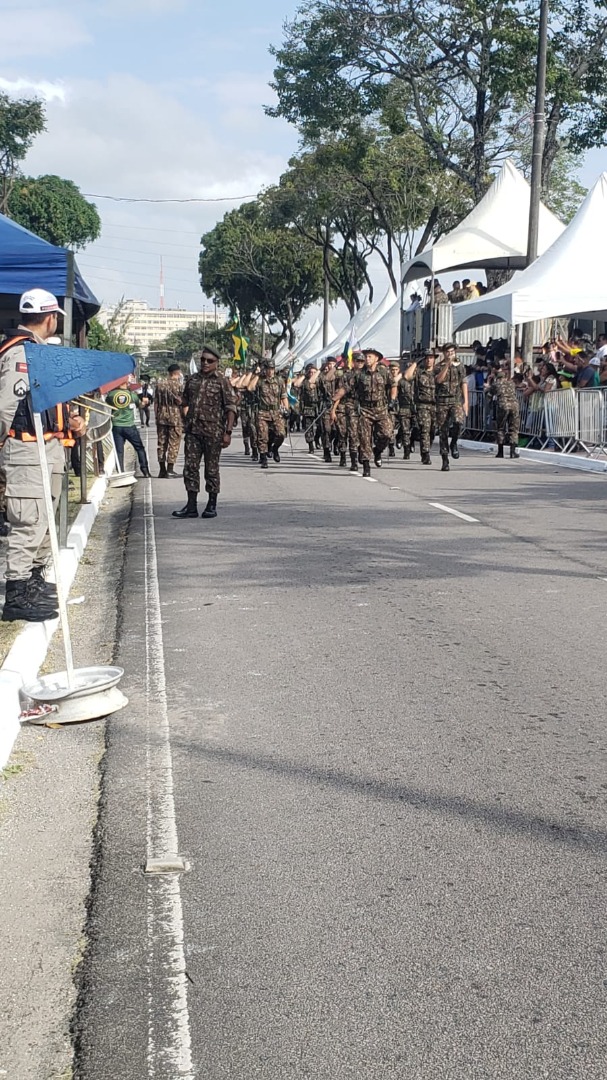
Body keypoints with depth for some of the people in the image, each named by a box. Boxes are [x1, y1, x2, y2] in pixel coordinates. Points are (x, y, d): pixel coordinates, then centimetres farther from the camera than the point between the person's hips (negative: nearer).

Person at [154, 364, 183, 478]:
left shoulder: (160, 384, 5)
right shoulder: (179, 385, -10)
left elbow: (156, 402, 7)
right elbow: (181, 403, -10)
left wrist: (156, 417, 13)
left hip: (161, 418, 5)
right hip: (175, 418, -5)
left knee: (162, 443, 11)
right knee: (173, 444, 2)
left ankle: (162, 470, 14)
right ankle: (170, 470, 0)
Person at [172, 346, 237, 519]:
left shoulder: (222, 381, -3)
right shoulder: (192, 379, 11)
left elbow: (231, 408, -6)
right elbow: (184, 403, 22)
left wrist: (228, 432, -12)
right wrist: (186, 422, 13)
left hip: (213, 433, -4)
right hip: (192, 432, 4)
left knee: (212, 469, 3)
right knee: (190, 467, 2)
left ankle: (212, 505, 13)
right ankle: (191, 506, 7)